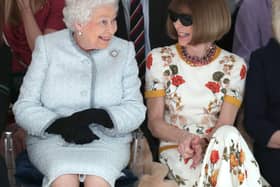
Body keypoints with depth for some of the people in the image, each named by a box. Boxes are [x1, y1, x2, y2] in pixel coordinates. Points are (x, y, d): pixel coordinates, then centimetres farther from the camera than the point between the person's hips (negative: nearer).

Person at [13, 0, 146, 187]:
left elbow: (136, 109, 0)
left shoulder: (124, 50, 6)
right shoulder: (48, 46, 3)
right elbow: (24, 108, -1)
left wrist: (96, 116, -19)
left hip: (108, 139, 1)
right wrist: (62, 125, -20)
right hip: (51, 139, 0)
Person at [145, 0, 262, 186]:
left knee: (228, 135, -35)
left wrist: (204, 143, -25)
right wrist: (183, 137, -21)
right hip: (176, 149, -2)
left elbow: (225, 125, -4)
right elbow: (155, 121, 0)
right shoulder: (159, 59, 2)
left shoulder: (234, 66, 2)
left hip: (217, 148, 2)